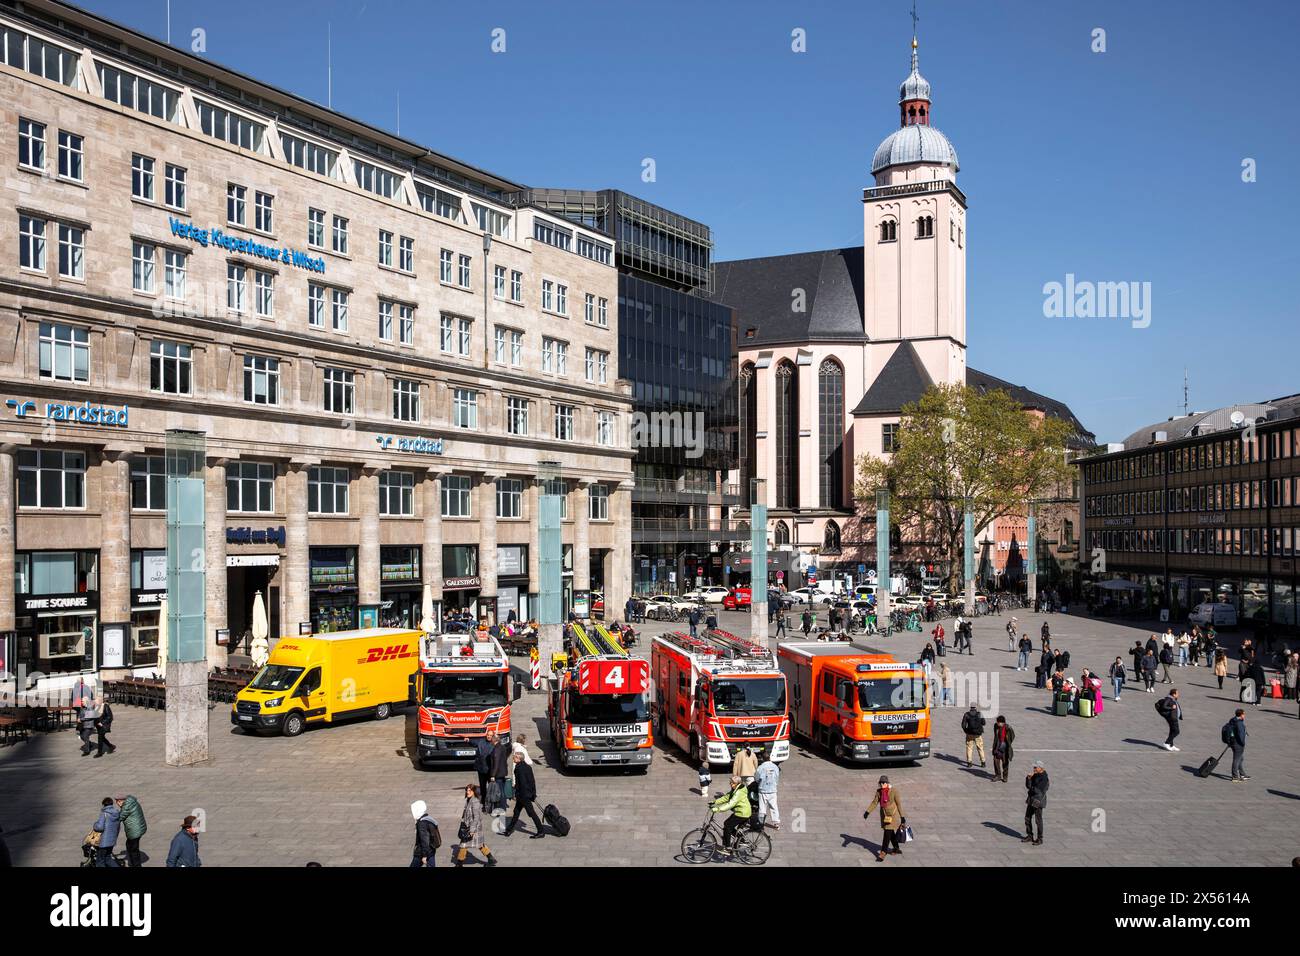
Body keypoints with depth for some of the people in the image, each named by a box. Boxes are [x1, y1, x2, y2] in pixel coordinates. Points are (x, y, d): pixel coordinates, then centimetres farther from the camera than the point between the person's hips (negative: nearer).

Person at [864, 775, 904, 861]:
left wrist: (902, 817, -8)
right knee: (891, 833, 17)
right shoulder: (879, 791, -5)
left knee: (887, 834, -9)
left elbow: (899, 804, -11)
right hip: (884, 815, 5)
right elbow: (875, 802, -1)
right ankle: (896, 848, 37)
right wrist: (868, 812, -13)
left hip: (893, 815, -5)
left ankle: (883, 853, -5)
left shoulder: (894, 791, -18)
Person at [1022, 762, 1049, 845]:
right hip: (1031, 799, 8)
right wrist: (1029, 777, -11)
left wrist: (1032, 788, -7)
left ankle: (1040, 839, 13)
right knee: (1027, 818, 12)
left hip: (1038, 801, -8)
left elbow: (1039, 790, -23)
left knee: (1038, 820, 1)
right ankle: (1029, 836, 23)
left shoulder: (1044, 778, -18)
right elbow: (1028, 786, 4)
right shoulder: (1035, 775, 6)